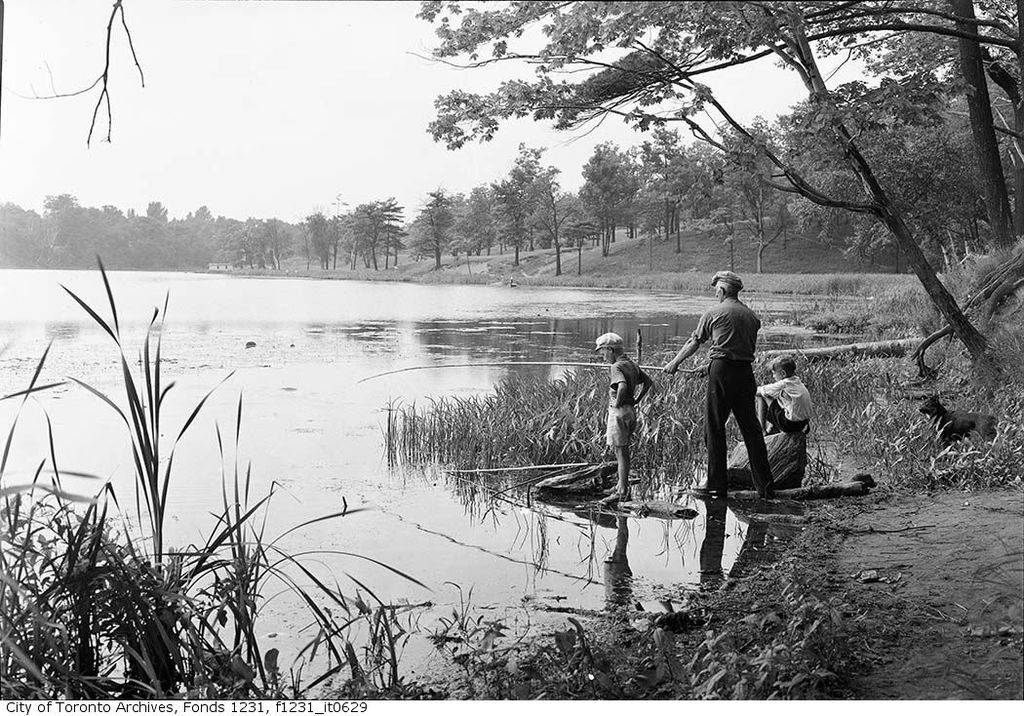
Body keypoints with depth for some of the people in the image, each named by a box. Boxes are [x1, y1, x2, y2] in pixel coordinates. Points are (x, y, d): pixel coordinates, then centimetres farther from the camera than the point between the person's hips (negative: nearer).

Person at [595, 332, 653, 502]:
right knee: (623, 451, 17)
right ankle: (623, 487, 21)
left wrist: (617, 402, -19)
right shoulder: (632, 365, 12)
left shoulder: (615, 367, -15)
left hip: (619, 412, -9)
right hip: (631, 412, 9)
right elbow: (649, 381, 22)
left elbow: (622, 386, -33)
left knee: (621, 453, -5)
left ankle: (623, 495, -2)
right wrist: (636, 400, 18)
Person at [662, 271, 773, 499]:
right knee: (751, 428, 7)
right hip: (746, 371, 5)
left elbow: (694, 343, 8)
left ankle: (717, 483, 5)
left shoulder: (714, 313, 0)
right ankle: (764, 485, 8)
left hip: (722, 370, -4)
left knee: (715, 428, 3)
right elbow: (750, 346, 17)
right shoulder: (752, 316, 11)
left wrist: (674, 363, 22)